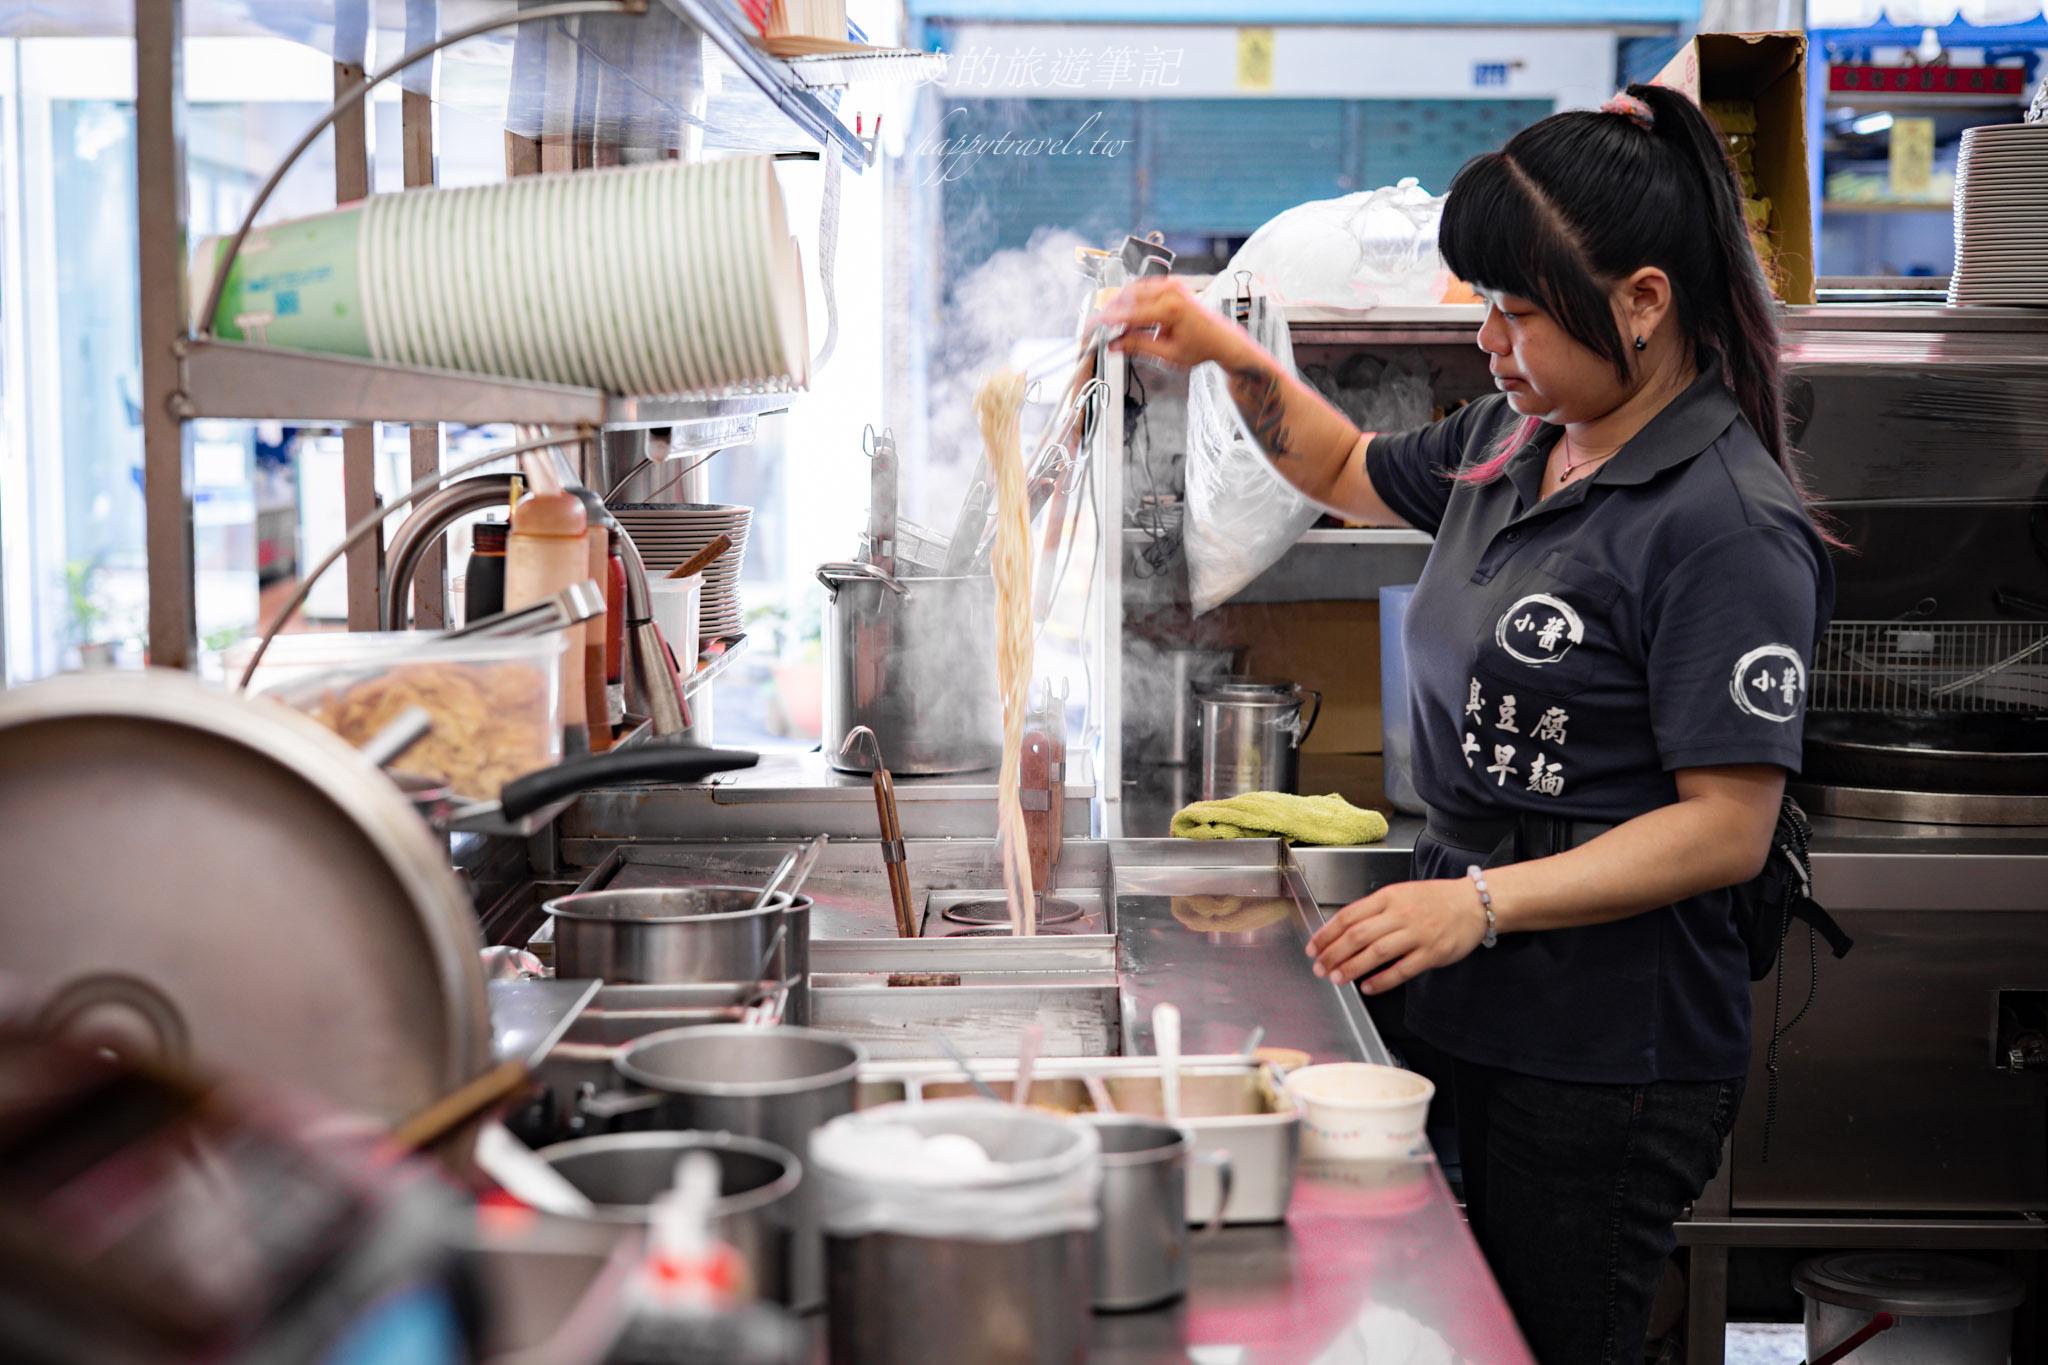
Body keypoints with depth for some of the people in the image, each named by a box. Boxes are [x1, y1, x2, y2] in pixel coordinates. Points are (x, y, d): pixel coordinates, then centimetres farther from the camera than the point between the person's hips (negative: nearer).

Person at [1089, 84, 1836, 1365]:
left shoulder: (1732, 526, -18)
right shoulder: (1514, 440, 8)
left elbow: (1728, 828, -21)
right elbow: (1354, 477, 28)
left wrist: (1483, 901, -28)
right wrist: (1229, 356, 13)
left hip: (1609, 1066, -8)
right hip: (1469, 1016, 8)